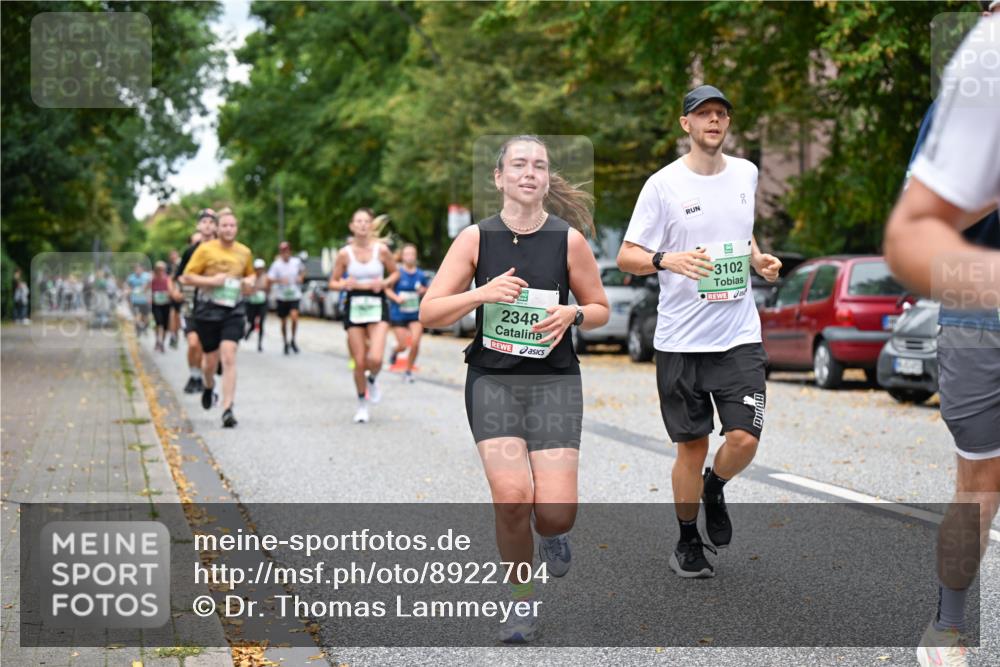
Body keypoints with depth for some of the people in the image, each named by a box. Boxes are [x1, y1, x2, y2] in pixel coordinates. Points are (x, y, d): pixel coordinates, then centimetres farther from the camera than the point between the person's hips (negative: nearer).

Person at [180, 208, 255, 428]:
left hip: (234, 311, 1)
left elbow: (250, 274, 26)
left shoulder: (245, 252, 7)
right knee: (210, 359, 9)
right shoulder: (205, 249, -3)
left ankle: (227, 409, -15)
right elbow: (187, 277, -3)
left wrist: (250, 282, 3)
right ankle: (209, 387, 45)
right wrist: (212, 280, -15)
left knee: (229, 357, -13)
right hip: (208, 309, -1)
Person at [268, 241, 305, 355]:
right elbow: (269, 279, -13)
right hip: (282, 296, 0)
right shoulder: (276, 264, -7)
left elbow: (303, 270, 22)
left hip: (295, 295, 0)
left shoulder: (296, 262, 0)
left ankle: (293, 340, -2)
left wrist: (301, 277, 2)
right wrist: (280, 280, -29)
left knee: (294, 316, -22)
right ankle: (285, 343, 27)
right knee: (284, 321, 9)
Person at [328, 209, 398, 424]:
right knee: (359, 363, 3)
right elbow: (333, 282, 5)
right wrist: (345, 284, -16)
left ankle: (372, 380, 19)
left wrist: (384, 283, -9)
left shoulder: (381, 249, -3)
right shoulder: (344, 253, -3)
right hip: (354, 307, 1)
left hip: (377, 306, -1)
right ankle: (362, 404, 24)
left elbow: (394, 273, 11)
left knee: (375, 358, -17)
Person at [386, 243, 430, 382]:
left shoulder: (420, 275, 0)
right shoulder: (398, 273, -10)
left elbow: (427, 290, 14)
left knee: (415, 343, -10)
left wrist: (424, 291, -9)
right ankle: (395, 353, 38)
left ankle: (408, 371, 11)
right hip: (398, 314, -2)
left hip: (415, 315, 2)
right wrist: (396, 298, -22)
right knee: (403, 345, -1)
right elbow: (387, 289, -5)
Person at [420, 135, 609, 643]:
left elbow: (600, 309, 11)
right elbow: (429, 314, -2)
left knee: (555, 514, -11)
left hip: (555, 380, 0)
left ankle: (553, 535, 30)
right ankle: (523, 602, 8)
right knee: (511, 496, -18)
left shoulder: (569, 239, -1)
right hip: (493, 378, 0)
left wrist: (571, 314, -11)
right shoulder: (475, 238, -1)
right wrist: (482, 293, -17)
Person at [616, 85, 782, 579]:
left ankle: (714, 489, 24)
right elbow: (626, 257, -6)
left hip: (740, 336, 3)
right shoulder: (663, 184, -6)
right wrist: (667, 259, -25)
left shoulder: (745, 174, 8)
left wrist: (758, 259, 7)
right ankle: (688, 542, 25)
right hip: (680, 339, -3)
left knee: (744, 439, -10)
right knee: (692, 446, 5)